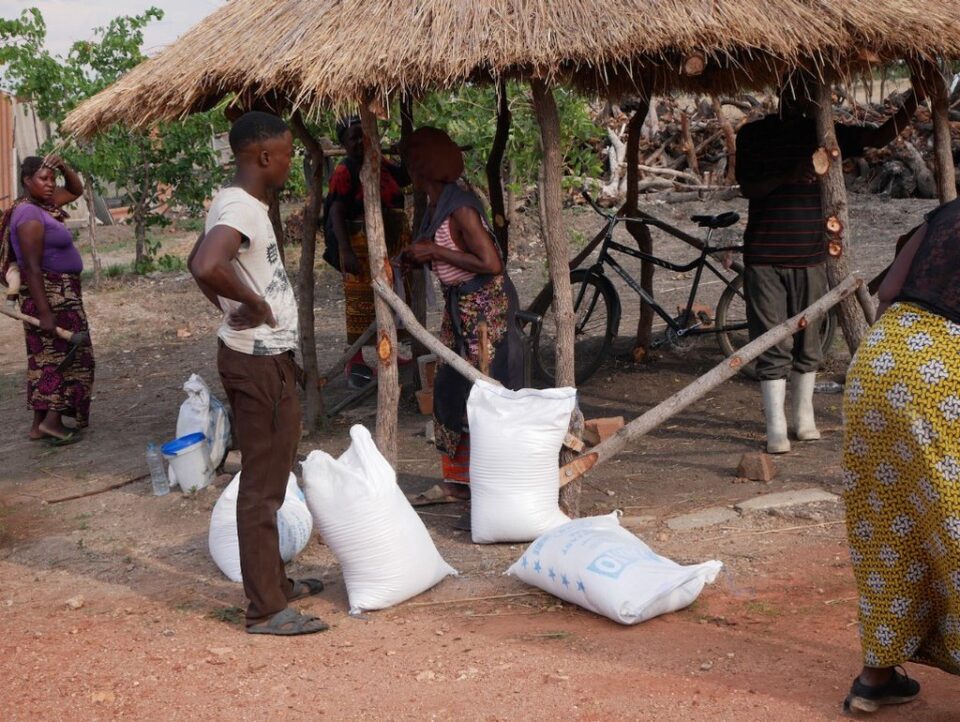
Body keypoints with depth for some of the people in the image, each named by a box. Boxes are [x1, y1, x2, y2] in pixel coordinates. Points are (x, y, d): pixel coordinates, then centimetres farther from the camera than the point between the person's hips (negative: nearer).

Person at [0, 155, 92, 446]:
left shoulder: (42, 204, 8)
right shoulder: (30, 216, -20)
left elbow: (76, 190, 21)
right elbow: (32, 268, -24)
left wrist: (63, 166, 1)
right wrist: (44, 312, -27)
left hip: (59, 293, 10)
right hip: (51, 295, -10)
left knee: (47, 357, 11)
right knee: (67, 355, -3)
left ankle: (40, 423, 15)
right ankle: (52, 421, -4)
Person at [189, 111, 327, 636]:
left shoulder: (238, 203, 12)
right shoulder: (241, 208, -20)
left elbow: (200, 260, 27)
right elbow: (207, 267, -39)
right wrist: (254, 303, -24)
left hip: (267, 359, 11)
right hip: (258, 362, -11)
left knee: (269, 478, 20)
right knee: (262, 485, -4)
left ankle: (274, 582, 33)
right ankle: (265, 610, 4)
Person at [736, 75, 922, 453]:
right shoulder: (753, 134, 2)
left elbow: (881, 136, 4)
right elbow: (748, 188, -9)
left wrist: (914, 97, -9)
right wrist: (788, 177, -25)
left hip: (810, 255, 3)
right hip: (764, 255, -3)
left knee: (808, 341, 8)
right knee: (773, 344, -4)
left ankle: (804, 417, 21)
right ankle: (776, 427, -2)